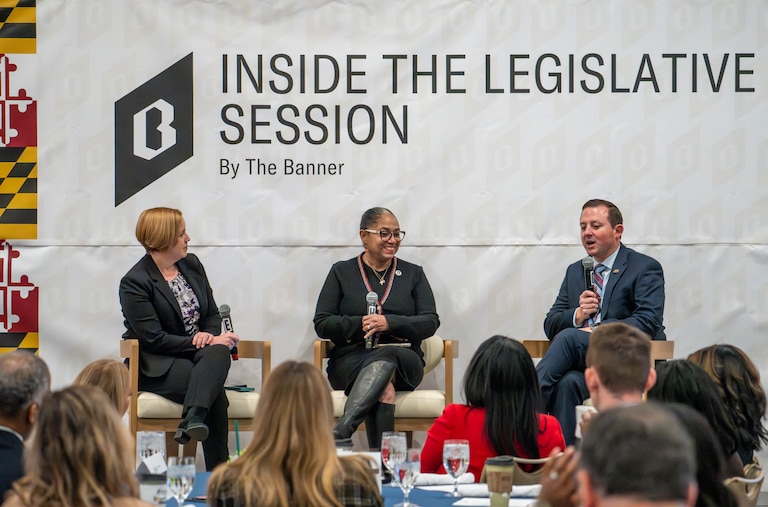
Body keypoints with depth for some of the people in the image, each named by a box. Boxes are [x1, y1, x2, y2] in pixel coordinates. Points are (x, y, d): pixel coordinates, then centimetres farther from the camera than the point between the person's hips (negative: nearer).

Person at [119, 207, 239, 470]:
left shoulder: (191, 265, 13)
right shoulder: (134, 282, -9)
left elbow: (213, 315, 18)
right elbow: (153, 339, -16)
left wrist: (209, 335, -7)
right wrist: (199, 342, -17)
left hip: (198, 351, 5)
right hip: (155, 366, -5)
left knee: (219, 352, -34)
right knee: (215, 390, -33)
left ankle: (193, 419, -56)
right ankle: (218, 472, -40)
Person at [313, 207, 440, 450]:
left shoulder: (413, 274, 16)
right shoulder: (342, 272, 14)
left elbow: (431, 322, 4)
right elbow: (322, 324, 6)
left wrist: (389, 323, -14)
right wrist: (360, 324, -12)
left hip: (403, 359, 0)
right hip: (350, 361, 0)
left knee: (387, 357, -39)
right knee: (384, 386, -37)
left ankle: (341, 431, -55)